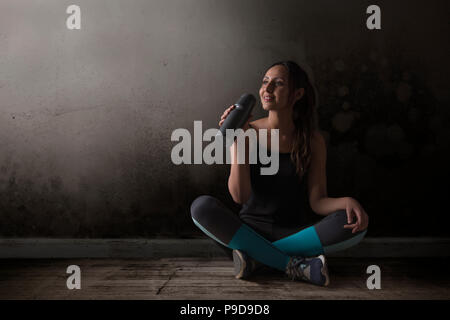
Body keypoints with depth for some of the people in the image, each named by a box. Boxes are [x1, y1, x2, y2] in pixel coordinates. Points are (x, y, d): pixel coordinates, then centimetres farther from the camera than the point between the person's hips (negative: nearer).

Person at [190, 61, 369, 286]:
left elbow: (318, 201, -4)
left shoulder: (312, 140, -1)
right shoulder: (250, 132, -3)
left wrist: (347, 201, -25)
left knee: (354, 226, -26)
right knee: (202, 206, -28)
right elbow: (239, 196, -12)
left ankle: (255, 255, -20)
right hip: (249, 229, 0)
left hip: (293, 233, 1)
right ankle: (294, 265, -26)